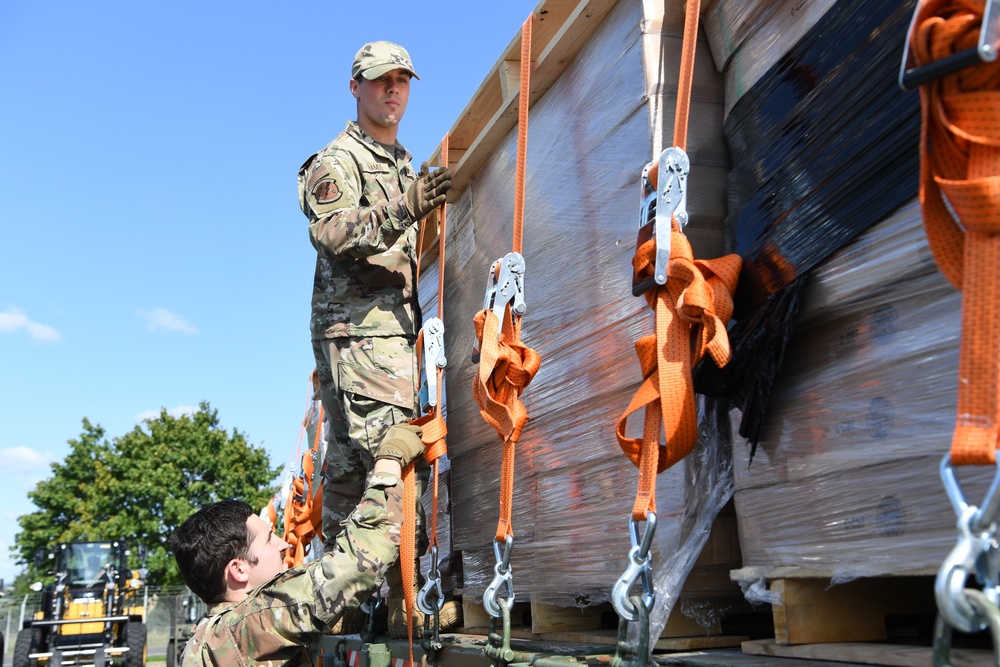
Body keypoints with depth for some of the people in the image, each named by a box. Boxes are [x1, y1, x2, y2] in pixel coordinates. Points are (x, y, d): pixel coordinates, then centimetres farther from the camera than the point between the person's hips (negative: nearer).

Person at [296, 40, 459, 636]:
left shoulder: (407, 166, 26)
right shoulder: (337, 161, 0)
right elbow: (331, 233, -19)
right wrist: (401, 210, -31)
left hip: (397, 327, 8)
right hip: (355, 327, -8)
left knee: (351, 463, 8)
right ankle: (409, 601, -15)